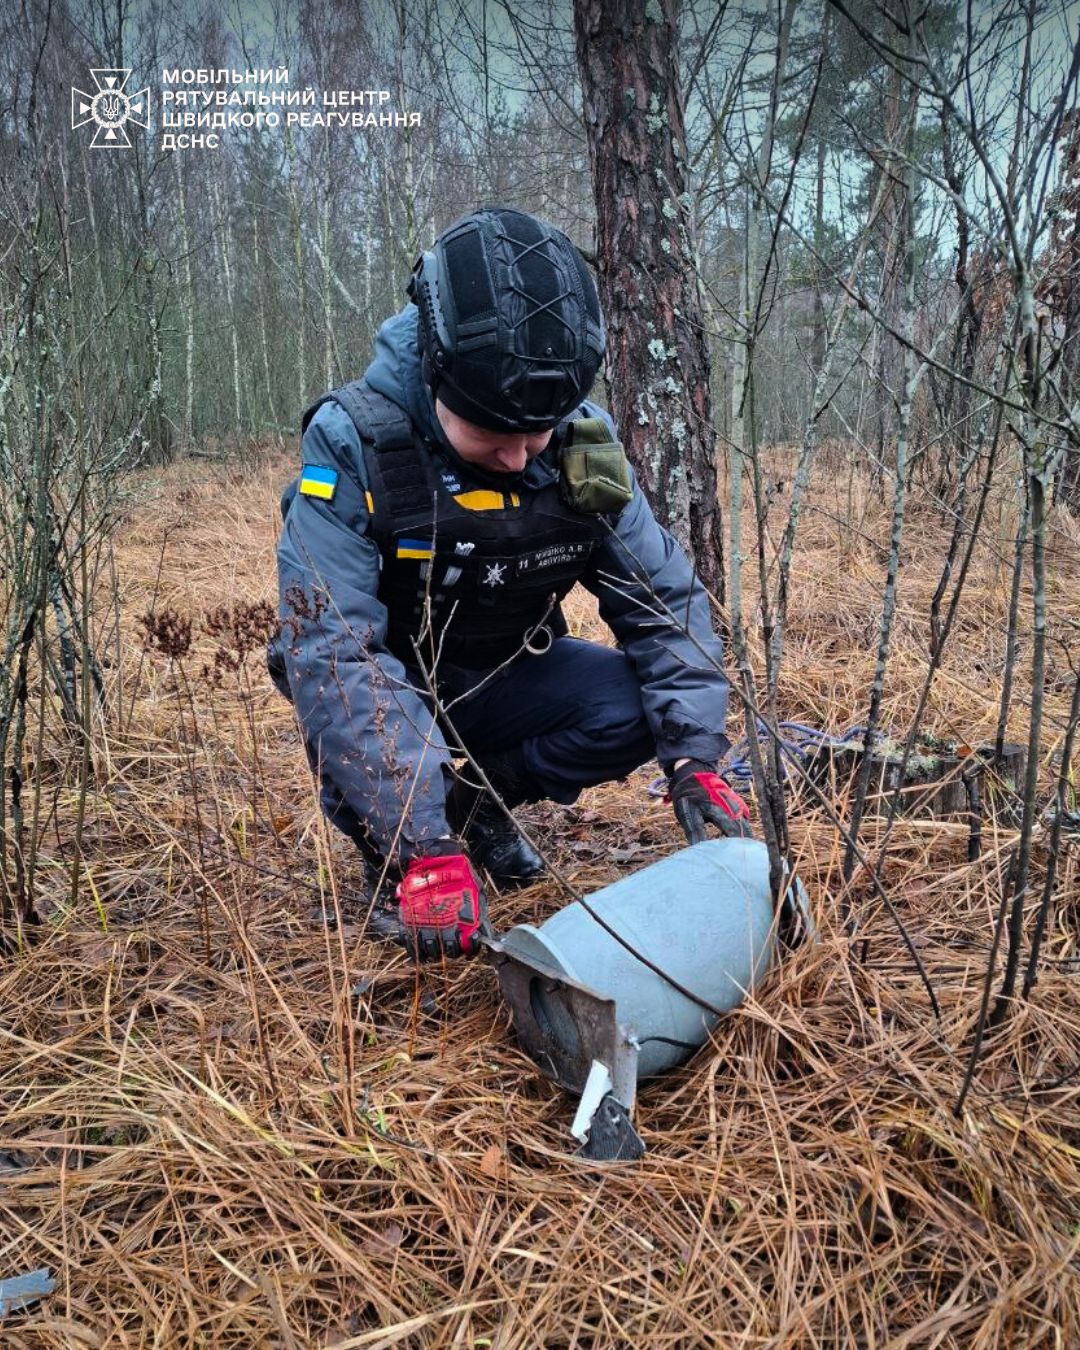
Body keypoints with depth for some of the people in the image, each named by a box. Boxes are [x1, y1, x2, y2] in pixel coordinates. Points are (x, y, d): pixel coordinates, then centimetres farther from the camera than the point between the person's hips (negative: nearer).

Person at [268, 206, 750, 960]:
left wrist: (696, 762, -22)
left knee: (638, 709, -21)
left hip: (502, 677, 3)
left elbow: (664, 600, -10)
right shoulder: (352, 445, -28)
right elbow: (332, 654, -36)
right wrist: (425, 850, -43)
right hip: (388, 689, -3)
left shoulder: (583, 441, -15)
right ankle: (392, 853, -1)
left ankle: (480, 800, 6)